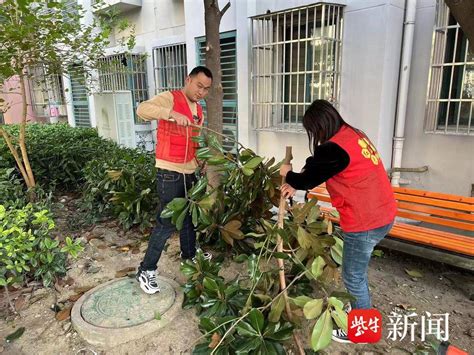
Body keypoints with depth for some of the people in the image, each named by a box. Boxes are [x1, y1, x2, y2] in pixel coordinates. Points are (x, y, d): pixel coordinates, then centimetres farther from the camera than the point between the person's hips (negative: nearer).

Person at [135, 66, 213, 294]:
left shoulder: (198, 111, 14)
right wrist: (172, 113, -38)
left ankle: (189, 254, 42)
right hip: (170, 173, -8)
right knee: (167, 223, -5)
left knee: (189, 216, 21)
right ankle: (146, 270, 9)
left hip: (190, 172, 8)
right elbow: (142, 109, -28)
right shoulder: (170, 98, -10)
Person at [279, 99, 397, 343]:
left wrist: (289, 175, 10)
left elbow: (310, 177, -10)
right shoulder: (353, 134, 8)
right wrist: (296, 185, 13)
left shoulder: (334, 148, -23)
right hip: (382, 214, 10)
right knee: (357, 271, 26)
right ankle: (358, 308, 45)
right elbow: (318, 170, 15)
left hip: (365, 222, -10)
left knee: (353, 277, 9)